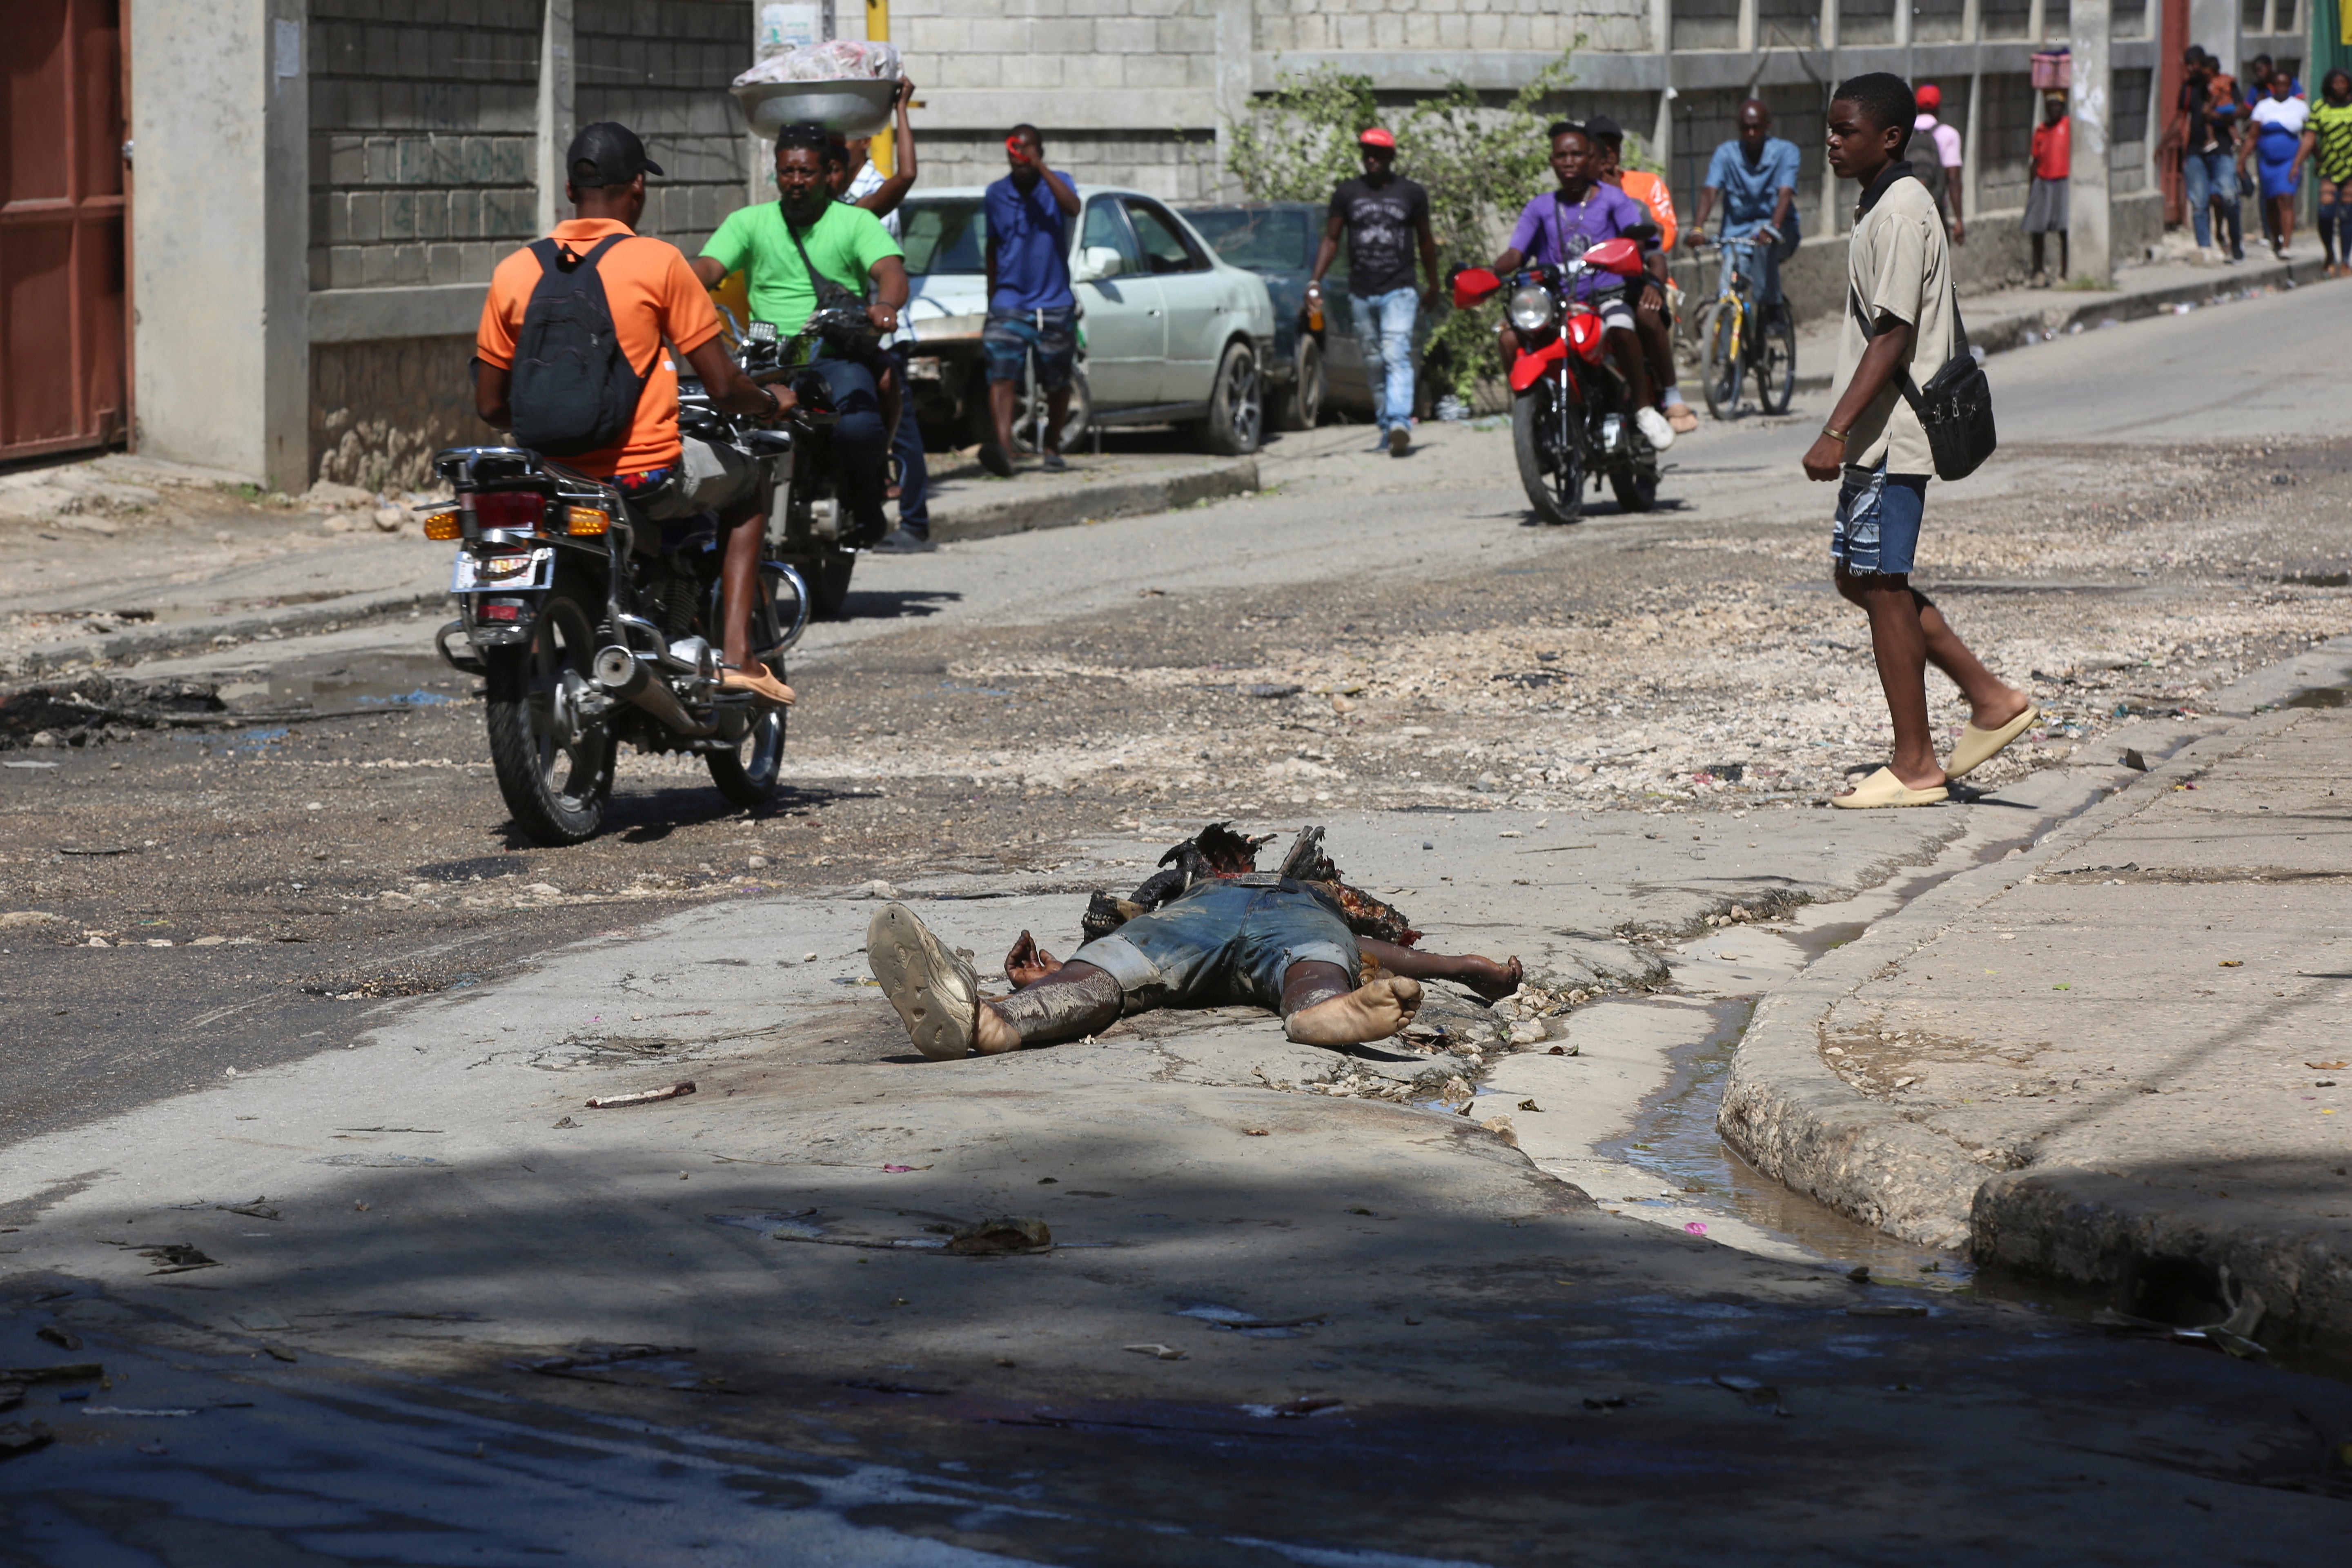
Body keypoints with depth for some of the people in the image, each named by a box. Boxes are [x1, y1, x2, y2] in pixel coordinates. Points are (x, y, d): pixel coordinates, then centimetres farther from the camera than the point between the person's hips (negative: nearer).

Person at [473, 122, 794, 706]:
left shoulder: (515, 272, 1)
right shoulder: (657, 262, -8)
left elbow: (490, 406, 6)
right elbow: (723, 388, -7)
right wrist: (771, 403, 15)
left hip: (553, 480, 4)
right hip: (645, 474, -4)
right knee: (746, 482, 26)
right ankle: (736, 655, 13)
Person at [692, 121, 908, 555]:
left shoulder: (856, 222, 10)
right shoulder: (749, 222, 16)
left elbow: (891, 268, -6)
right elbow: (707, 267, 2)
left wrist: (886, 304, -32)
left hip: (838, 353, -2)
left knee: (858, 427, -32)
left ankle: (863, 500, 2)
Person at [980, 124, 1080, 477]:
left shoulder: (1055, 185, -1)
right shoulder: (997, 194, 7)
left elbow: (1073, 206, -26)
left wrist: (1040, 168, -29)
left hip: (1054, 304, -1)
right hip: (1009, 303, 1)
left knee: (1058, 384, 9)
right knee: (1001, 376, -18)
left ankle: (1052, 448, 29)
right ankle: (1002, 447, -33)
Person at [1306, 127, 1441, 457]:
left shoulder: (1411, 193, 6)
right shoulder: (1347, 193, 8)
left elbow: (1425, 240, 15)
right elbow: (1331, 239, 9)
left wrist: (1432, 285, 20)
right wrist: (1315, 281, -2)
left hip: (1399, 291, -3)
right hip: (1361, 293, 3)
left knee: (1397, 356, -18)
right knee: (1374, 364, 7)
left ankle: (1400, 422, -31)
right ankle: (1387, 427, 15)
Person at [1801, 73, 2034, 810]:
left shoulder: (1900, 213, -16)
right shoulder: (1883, 207, 15)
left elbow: (1892, 337, -22)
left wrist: (1837, 431, -27)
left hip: (1892, 436, -10)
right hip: (1878, 436, 10)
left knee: (1881, 585, -4)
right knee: (1860, 577, 14)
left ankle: (1914, 765, 2)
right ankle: (1990, 699, 19)